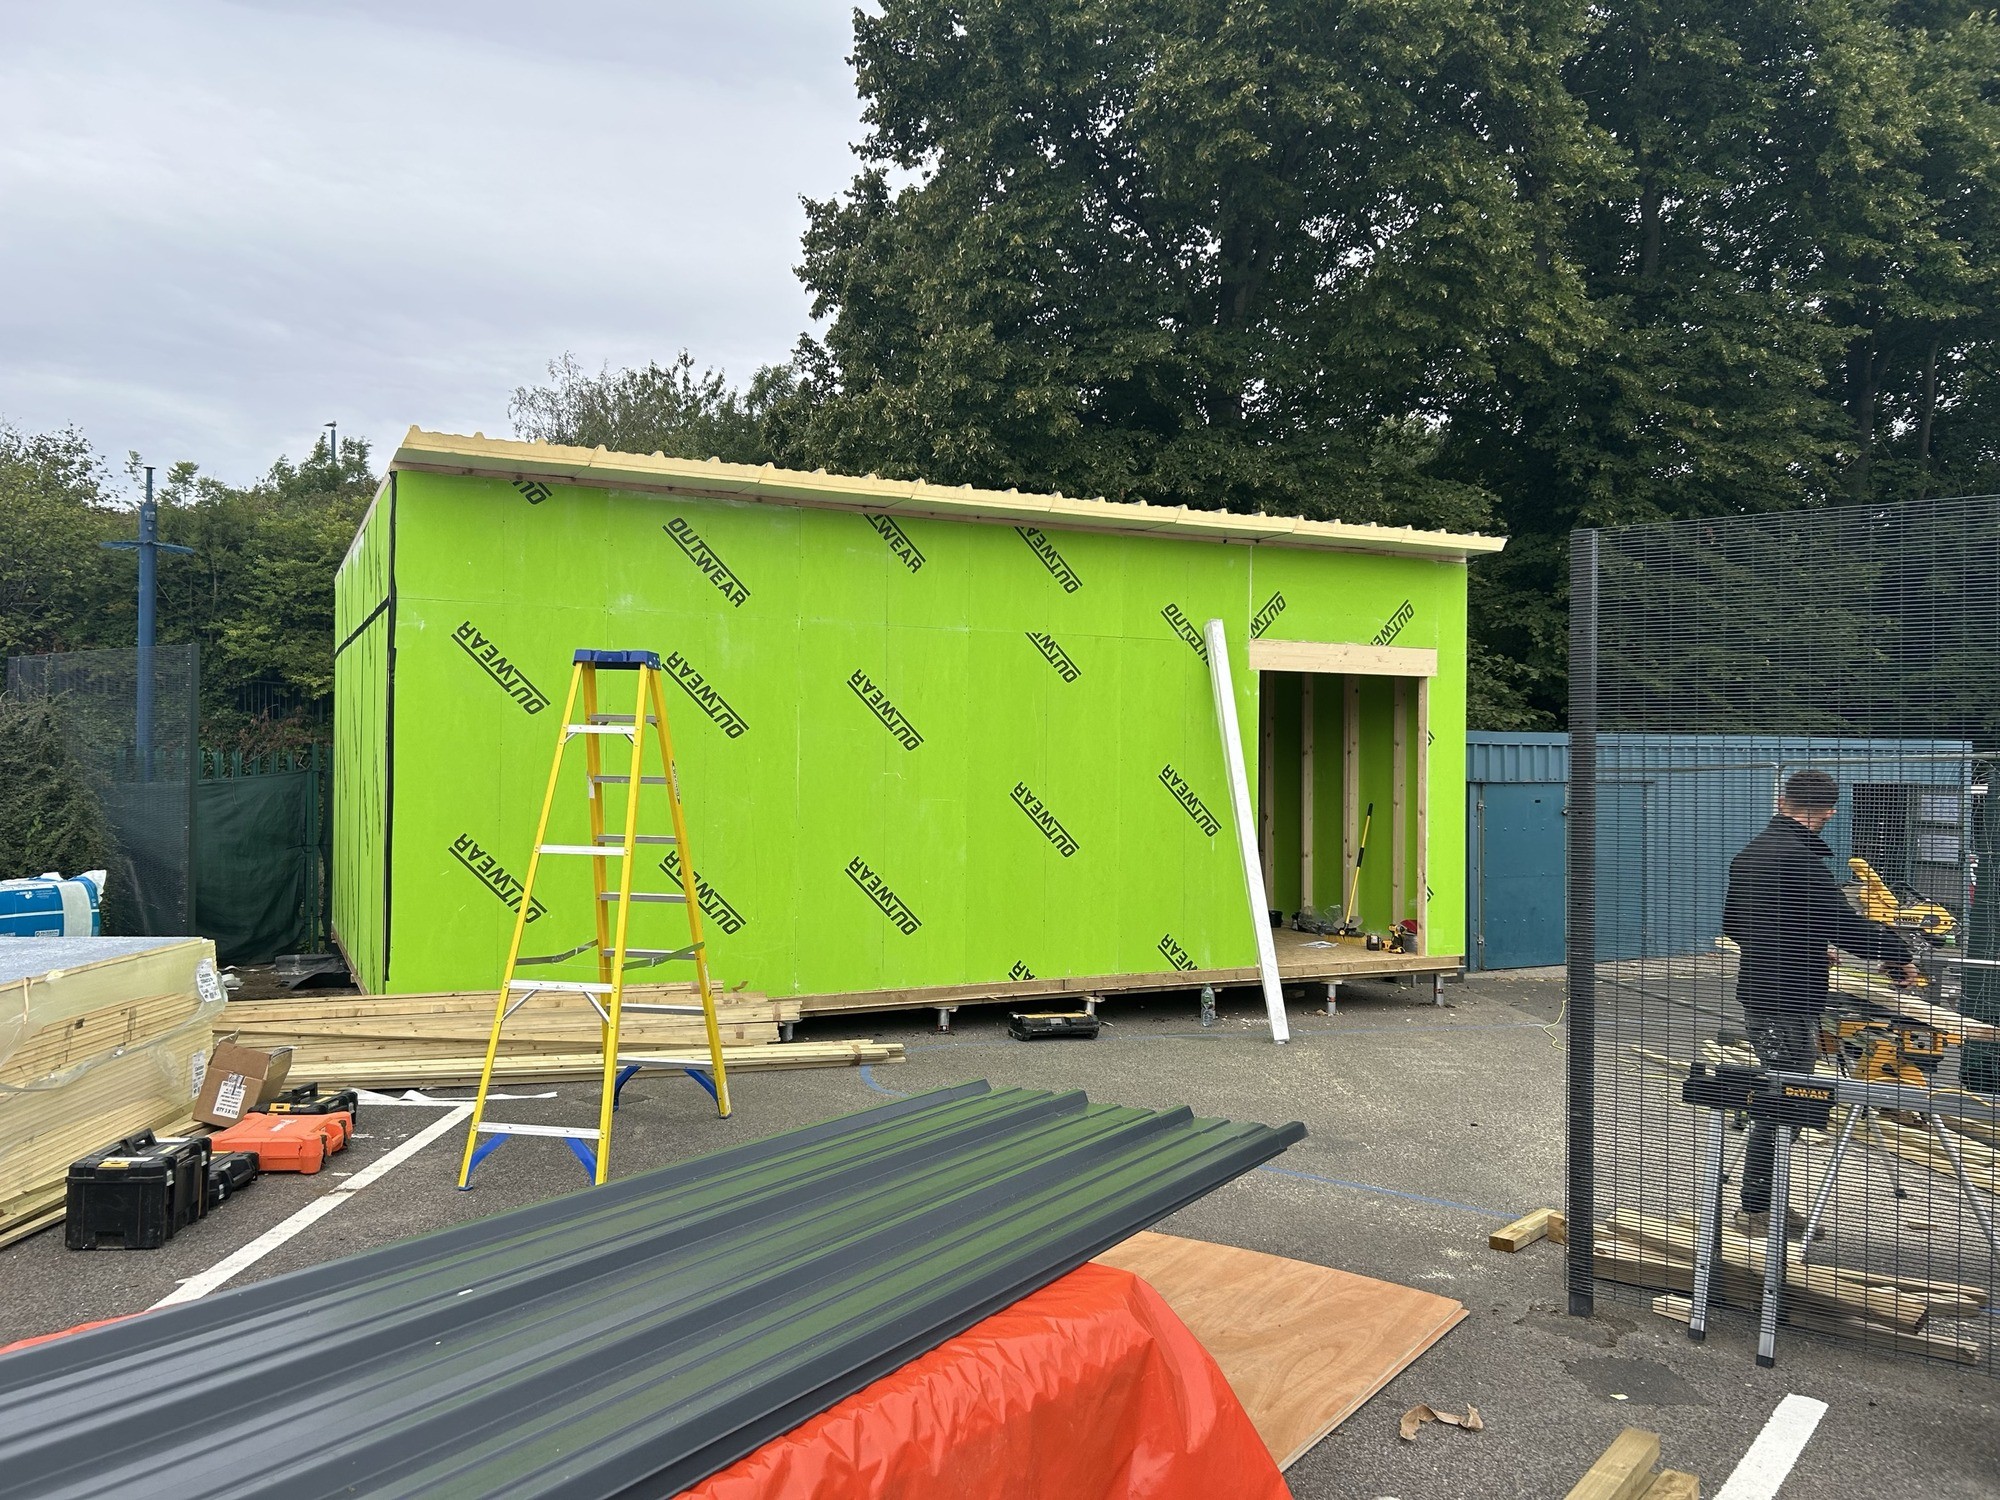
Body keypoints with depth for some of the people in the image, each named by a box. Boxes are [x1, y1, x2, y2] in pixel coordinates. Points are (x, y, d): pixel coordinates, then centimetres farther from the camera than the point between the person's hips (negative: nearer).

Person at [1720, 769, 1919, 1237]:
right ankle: (1755, 1212, 5)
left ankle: (1765, 1206, 24)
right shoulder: (1798, 857, -19)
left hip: (1756, 995, 10)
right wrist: (1899, 956, -4)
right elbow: (1842, 923, -20)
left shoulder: (1750, 852, 12)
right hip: (1788, 1005, -10)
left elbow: (1731, 923, 22)